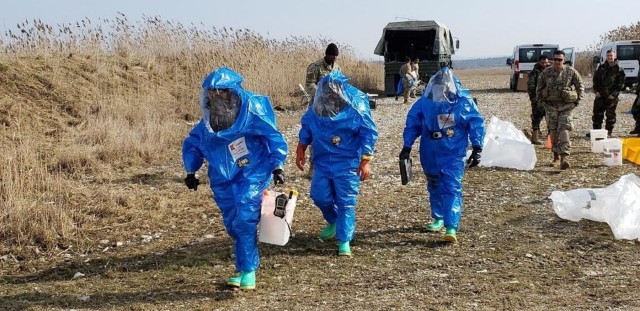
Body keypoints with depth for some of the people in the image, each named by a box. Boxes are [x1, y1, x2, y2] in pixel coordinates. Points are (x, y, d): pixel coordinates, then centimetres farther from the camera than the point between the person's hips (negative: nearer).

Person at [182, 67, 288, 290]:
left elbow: (273, 137, -6)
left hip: (253, 173, -5)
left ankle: (247, 271, -7)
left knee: (244, 219, -16)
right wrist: (191, 172, 8)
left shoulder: (252, 110, -13)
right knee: (233, 225, 8)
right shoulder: (207, 122, 1)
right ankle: (250, 262, 26)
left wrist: (277, 166, -8)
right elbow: (192, 144, 14)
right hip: (224, 180, 5)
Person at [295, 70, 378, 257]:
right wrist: (301, 150, 12)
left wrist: (365, 161, -13)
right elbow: (306, 129, 16)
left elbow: (369, 134, -10)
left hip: (347, 164, -4)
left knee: (346, 203, -3)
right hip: (323, 162, 4)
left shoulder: (356, 109, -13)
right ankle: (333, 221, 34)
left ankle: (344, 241, 6)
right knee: (320, 197, 3)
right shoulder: (316, 109, 0)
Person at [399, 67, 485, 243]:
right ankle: (438, 218, 34)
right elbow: (412, 124, 3)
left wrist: (477, 149, -9)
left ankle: (452, 227, -15)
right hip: (430, 154, 4)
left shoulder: (464, 102, -10)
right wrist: (406, 147, 1)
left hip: (454, 154, -3)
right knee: (435, 186, 16)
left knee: (452, 188, -12)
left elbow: (477, 124, -5)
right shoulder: (424, 102, -6)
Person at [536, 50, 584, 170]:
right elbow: (539, 88, 12)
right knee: (553, 131, 8)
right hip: (551, 106, 3)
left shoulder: (571, 72, -3)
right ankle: (556, 154, 24)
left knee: (564, 130, -14)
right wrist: (541, 100, 6)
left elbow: (580, 86, 8)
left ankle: (564, 157, -20)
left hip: (566, 106, -2)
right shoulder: (546, 73, 0)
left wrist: (577, 100, 5)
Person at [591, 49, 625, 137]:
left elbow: (621, 84, -4)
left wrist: (614, 94, -12)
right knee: (597, 114, 6)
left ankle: (608, 132, 9)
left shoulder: (619, 70, -1)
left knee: (610, 115, 2)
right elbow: (595, 79, 12)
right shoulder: (601, 68, 10)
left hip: (611, 97, -3)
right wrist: (596, 91, 0)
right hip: (600, 95, 4)